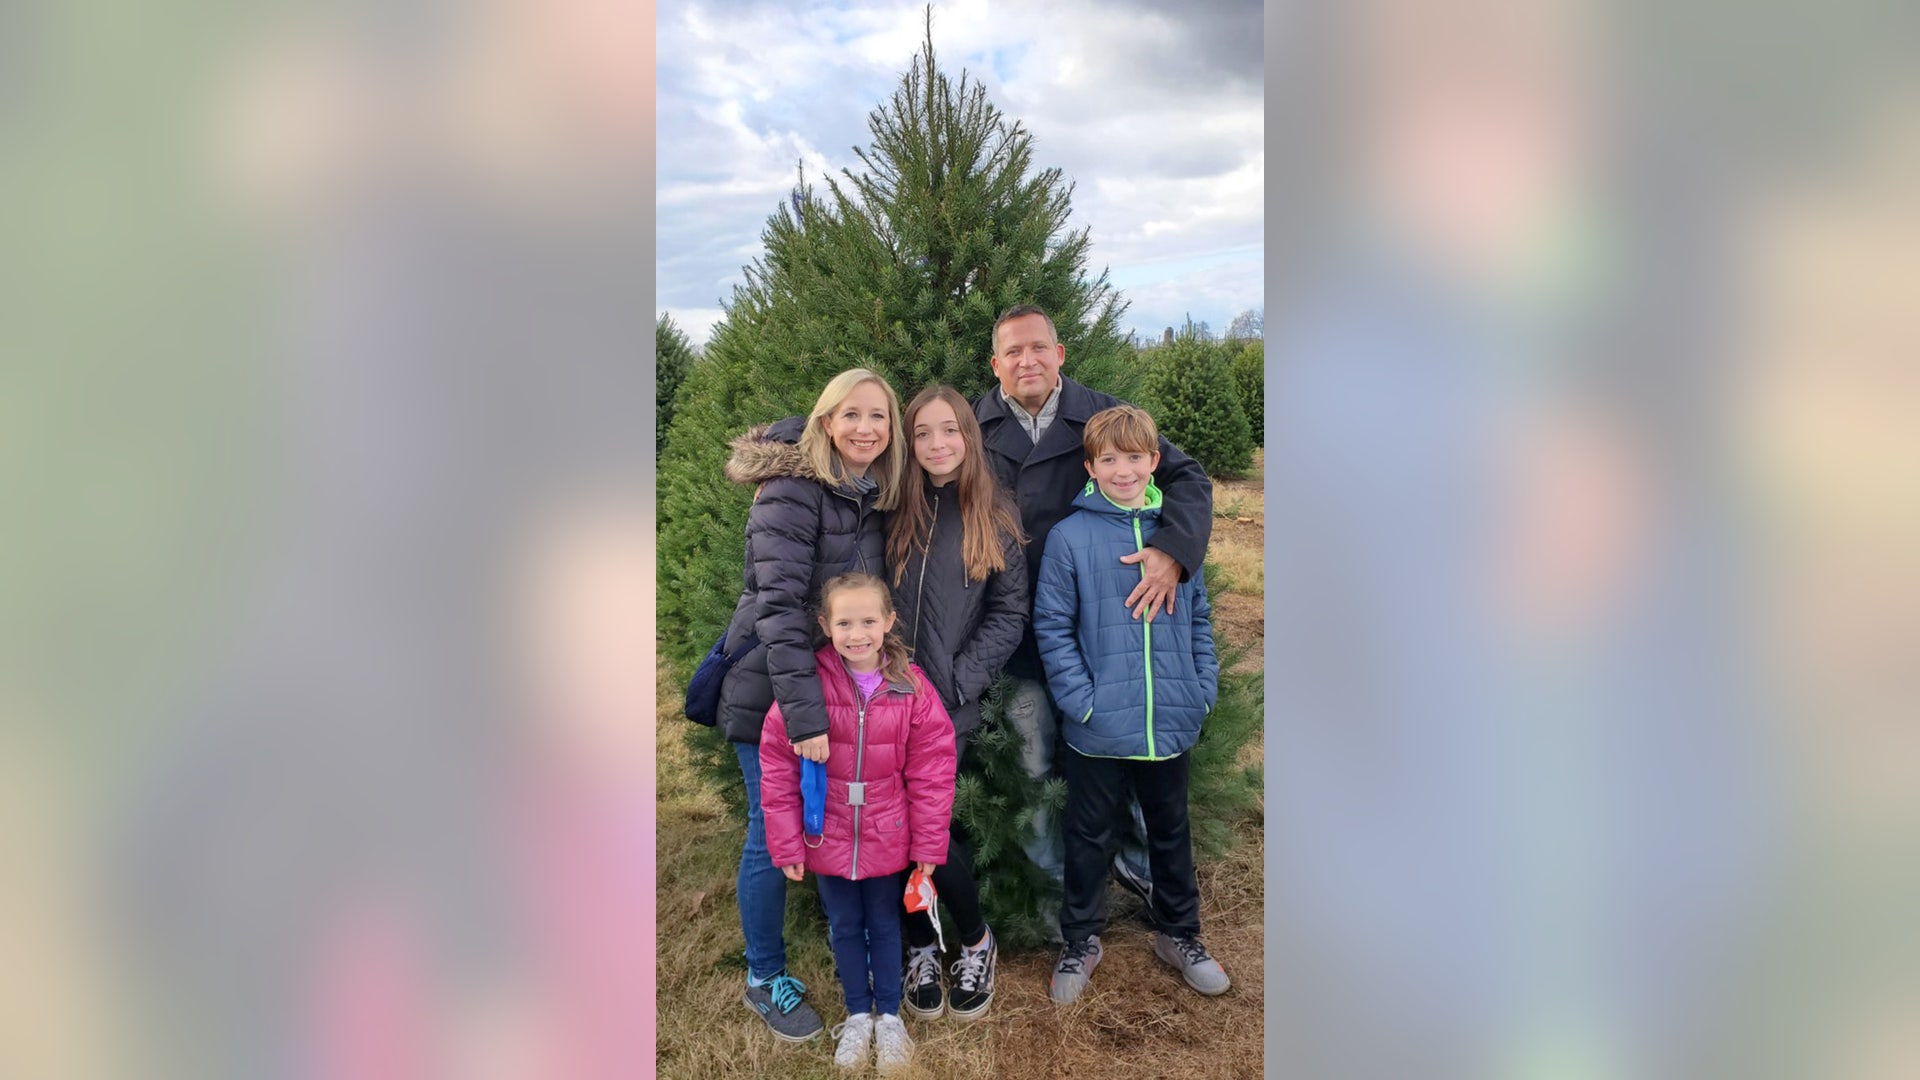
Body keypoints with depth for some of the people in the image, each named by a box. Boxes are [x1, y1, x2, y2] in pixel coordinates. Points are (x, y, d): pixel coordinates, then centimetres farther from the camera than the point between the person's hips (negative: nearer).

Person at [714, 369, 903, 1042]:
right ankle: (765, 980, 24)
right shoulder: (793, 491, -18)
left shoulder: (875, 496, 5)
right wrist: (804, 715, -29)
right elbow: (779, 604, -24)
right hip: (772, 692, -6)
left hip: (843, 685, 7)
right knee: (774, 835, 4)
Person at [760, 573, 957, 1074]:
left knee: (885, 926, 18)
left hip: (887, 840, 0)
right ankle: (857, 1014, 38)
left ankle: (889, 1014, 37)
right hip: (828, 840, 0)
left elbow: (930, 773, -8)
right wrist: (786, 845, -8)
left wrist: (928, 846, -5)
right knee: (845, 929, 18)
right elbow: (778, 772, -10)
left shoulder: (912, 688, -14)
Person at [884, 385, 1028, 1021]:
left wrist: (957, 681, -10)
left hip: (953, 703, -3)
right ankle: (922, 948, 24)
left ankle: (975, 940, 14)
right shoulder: (897, 513, 9)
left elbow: (1009, 614, -2)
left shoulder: (994, 517, 3)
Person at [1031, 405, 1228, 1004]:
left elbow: (1199, 618, 9)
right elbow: (1052, 627, -8)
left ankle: (1179, 933, 40)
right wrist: (1082, 699, -15)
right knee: (1089, 837, 13)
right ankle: (1080, 942, 32)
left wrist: (1203, 688, 1)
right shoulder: (1070, 537, -9)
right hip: (1099, 727, -3)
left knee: (1171, 831, 20)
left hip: (1171, 722, 3)